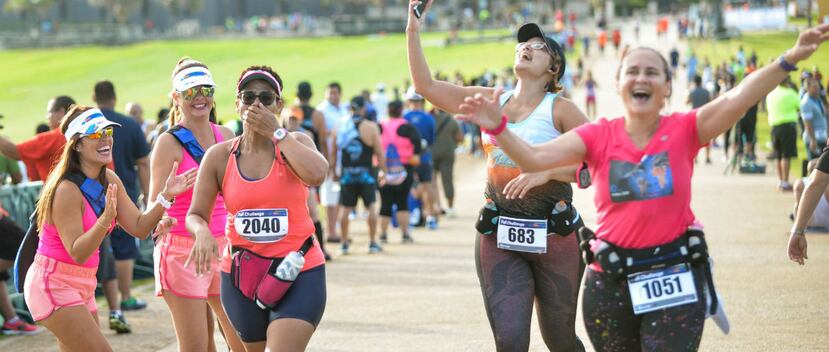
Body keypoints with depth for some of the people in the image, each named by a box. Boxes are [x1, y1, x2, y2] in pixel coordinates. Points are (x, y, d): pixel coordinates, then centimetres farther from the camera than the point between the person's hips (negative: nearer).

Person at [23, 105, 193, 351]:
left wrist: (165, 196, -8)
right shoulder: (67, 190, -21)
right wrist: (105, 220, -35)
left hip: (83, 285, 9)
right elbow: (77, 253, -22)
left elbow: (139, 227, 5)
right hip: (54, 283, -9)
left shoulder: (110, 181, 3)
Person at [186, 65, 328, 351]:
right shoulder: (219, 156, 0)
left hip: (298, 273, -3)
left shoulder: (296, 143, -3)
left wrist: (277, 133, -19)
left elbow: (316, 175, -26)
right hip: (241, 274, 3)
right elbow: (195, 215, 2)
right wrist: (203, 232, -22)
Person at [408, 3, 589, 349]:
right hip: (499, 235, 3)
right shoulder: (492, 101, 7)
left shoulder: (559, 109, -6)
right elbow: (426, 86, 6)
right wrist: (413, 32, -1)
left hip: (553, 235, -3)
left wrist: (547, 171, -23)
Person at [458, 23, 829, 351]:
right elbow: (534, 158, -10)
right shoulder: (599, 136, -1)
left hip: (675, 276, -2)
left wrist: (789, 60, -34)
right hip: (610, 278, 2)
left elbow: (738, 98, -20)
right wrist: (498, 127, -28)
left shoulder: (684, 130, -5)